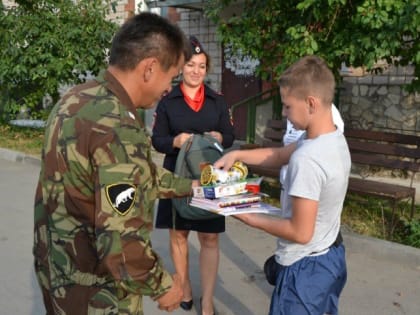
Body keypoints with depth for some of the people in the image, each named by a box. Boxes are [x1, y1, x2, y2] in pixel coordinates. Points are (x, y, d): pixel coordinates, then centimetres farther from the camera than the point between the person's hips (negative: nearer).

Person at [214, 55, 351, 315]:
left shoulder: (307, 159, -32)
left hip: (306, 266, -8)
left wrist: (249, 218, -16)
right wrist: (237, 155, 1)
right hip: (332, 256, 8)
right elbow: (279, 155, 10)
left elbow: (300, 232, -27)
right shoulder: (335, 139, -3)